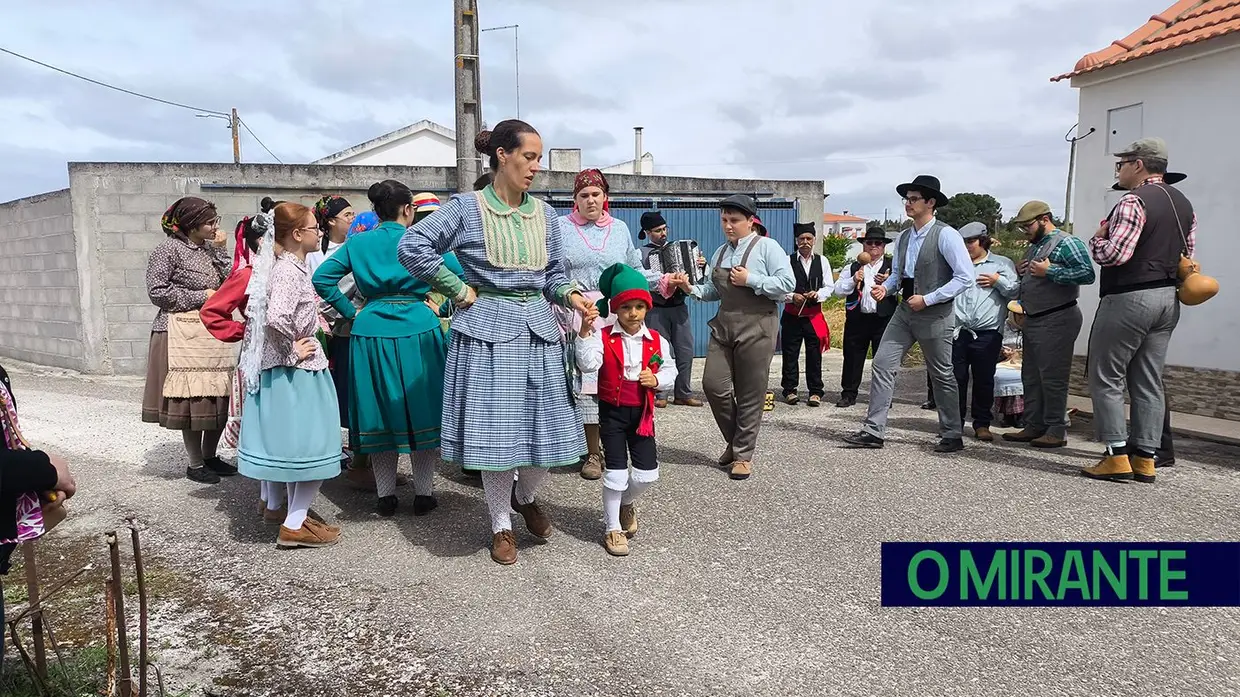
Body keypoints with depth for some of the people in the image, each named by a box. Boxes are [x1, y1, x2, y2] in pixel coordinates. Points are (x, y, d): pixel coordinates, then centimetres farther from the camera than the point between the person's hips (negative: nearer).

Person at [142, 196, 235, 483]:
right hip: (184, 334, -6)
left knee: (218, 398, 7)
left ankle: (209, 456, 24)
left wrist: (220, 252, 1)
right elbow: (157, 292, -10)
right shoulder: (169, 249, -6)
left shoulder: (209, 248, 13)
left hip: (213, 332, 7)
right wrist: (201, 296, -11)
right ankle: (195, 465, 11)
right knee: (192, 398, -3)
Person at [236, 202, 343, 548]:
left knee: (298, 445, 17)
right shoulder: (289, 272, -20)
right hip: (297, 372, -10)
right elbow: (276, 318, -33)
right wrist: (292, 350, -20)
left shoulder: (290, 266, 10)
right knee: (315, 447, -2)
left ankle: (297, 516, 28)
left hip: (293, 371, 10)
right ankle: (294, 526, 3)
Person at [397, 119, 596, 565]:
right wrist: (458, 290, -7)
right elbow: (412, 248, -8)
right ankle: (501, 525, 22)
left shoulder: (545, 215, 9)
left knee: (548, 428, 4)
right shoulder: (468, 208, -4)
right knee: (496, 430, 2)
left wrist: (571, 296, -7)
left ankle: (525, 496, 36)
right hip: (488, 332, -4)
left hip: (539, 330, 4)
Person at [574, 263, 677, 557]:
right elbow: (588, 364, -25)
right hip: (612, 411, -3)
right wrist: (585, 333, -34)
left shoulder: (656, 341, -1)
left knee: (648, 473, 4)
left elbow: (670, 370, 8)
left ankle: (626, 503, 37)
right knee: (616, 470, 0)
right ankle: (613, 528, 17)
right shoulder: (603, 337, -10)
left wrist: (657, 379, -12)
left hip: (641, 412, 3)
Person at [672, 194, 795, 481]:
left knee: (750, 394, 1)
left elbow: (787, 284, -12)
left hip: (756, 328, -6)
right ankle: (734, 440, 23)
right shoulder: (720, 252, 15)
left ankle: (743, 454, 14)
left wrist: (750, 280, -15)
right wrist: (692, 288, -1)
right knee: (713, 385, -1)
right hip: (723, 326, 6)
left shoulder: (767, 247, -4)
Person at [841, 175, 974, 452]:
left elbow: (966, 277, -16)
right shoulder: (904, 237, 9)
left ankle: (952, 435, 22)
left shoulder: (946, 235, -13)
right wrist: (885, 287, -1)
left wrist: (927, 299, -18)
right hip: (904, 311, 7)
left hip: (935, 315, -6)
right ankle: (873, 431, 1)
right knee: (882, 365, -2)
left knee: (942, 375, 6)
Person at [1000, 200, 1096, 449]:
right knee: (1031, 376, 11)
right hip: (1033, 320, 10)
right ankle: (1034, 426, 18)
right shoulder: (1034, 246, 17)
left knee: (1053, 377, -6)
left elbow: (1088, 274, -23)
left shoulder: (1066, 243, -11)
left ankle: (1057, 431, 0)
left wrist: (1050, 271, -22)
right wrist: (1020, 272, 7)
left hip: (1056, 320, -10)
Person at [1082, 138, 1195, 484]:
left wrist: (1096, 240, -4)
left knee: (1106, 378, -1)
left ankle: (1117, 457, -3)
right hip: (1168, 299, 9)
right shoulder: (1183, 204, 15)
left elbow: (1115, 253, -22)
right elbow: (1186, 256, 19)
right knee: (1148, 382, 11)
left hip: (1128, 299, -9)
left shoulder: (1134, 201, -15)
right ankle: (1145, 459, 13)